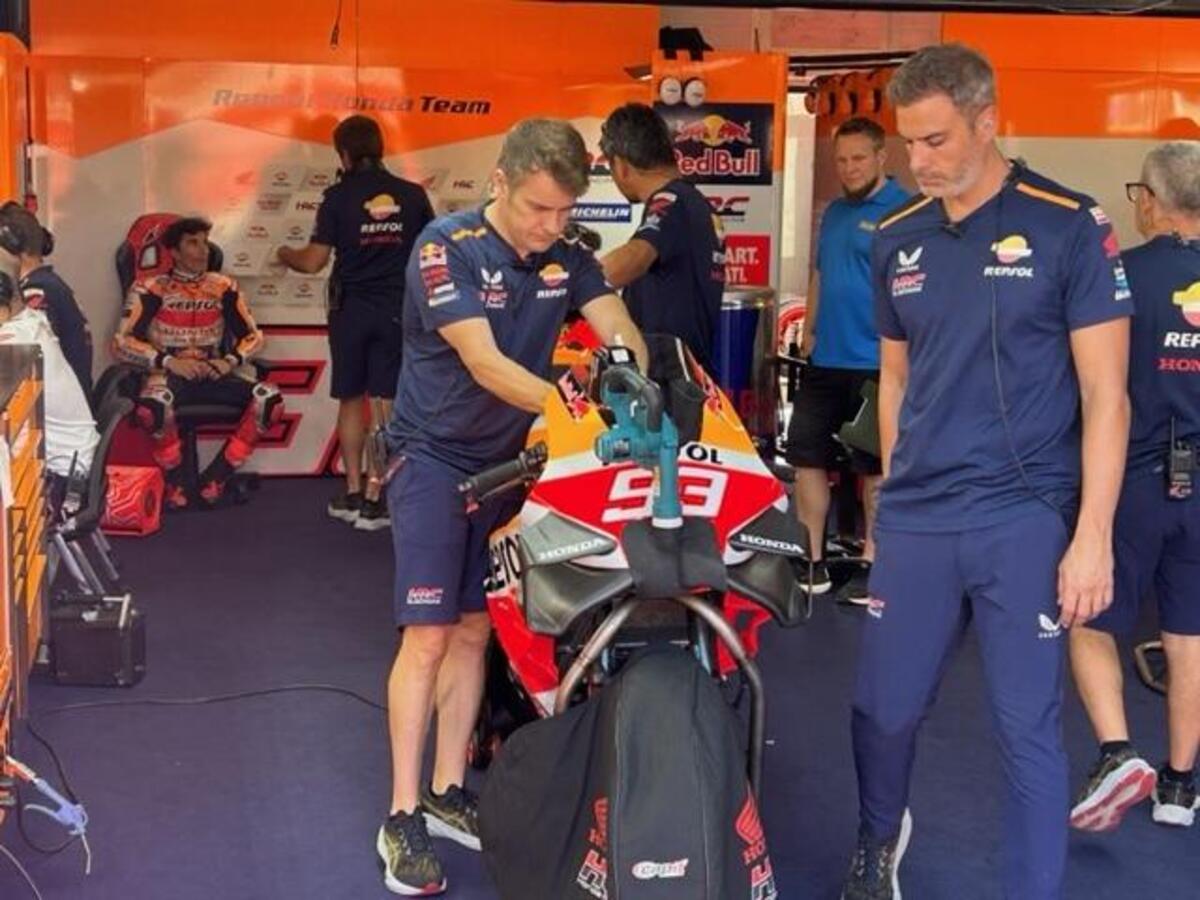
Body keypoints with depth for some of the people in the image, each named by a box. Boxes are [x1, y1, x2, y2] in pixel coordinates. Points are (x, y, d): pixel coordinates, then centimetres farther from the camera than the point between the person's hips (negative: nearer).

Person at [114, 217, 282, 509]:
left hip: (213, 375, 4)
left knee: (270, 399, -25)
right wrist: (169, 362, -18)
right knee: (153, 405, -40)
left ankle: (215, 478, -14)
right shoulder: (151, 290, 0)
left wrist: (231, 361, -8)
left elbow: (253, 336, 13)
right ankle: (175, 482, -13)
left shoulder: (224, 288, 9)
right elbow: (122, 342, -6)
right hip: (169, 375, -3)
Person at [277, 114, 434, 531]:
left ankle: (353, 492, 16)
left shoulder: (338, 196, -6)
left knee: (351, 401, 12)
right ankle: (373, 497, 0)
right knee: (384, 403, 2)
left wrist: (285, 255, 15)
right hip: (396, 310, 1)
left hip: (350, 309, -1)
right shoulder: (412, 195, 0)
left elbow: (313, 261, -6)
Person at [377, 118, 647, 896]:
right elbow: (484, 363, -26)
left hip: (511, 459, 5)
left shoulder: (568, 259, 0)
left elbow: (621, 333, -10)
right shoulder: (446, 247, -17)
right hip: (435, 458, -5)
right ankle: (403, 817, -3)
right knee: (429, 634, -9)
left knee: (474, 629, 10)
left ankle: (448, 790, 21)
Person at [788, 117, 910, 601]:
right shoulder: (834, 211, 16)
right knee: (806, 456, 8)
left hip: (874, 363, -8)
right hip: (825, 360, 8)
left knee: (874, 465, 2)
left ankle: (873, 565, 14)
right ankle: (812, 561, 18)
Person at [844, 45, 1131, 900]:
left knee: (1030, 727, 2)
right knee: (885, 708, 13)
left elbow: (1105, 392, -7)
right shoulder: (897, 237, 8)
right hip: (913, 521, 4)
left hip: (1026, 520, -4)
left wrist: (1093, 535, -12)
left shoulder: (1070, 226, -7)